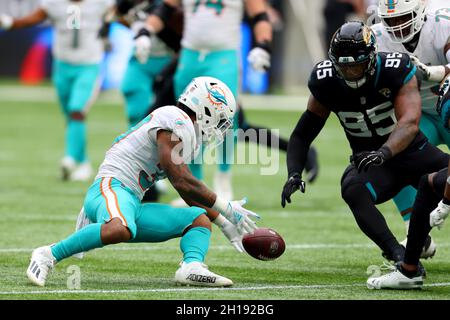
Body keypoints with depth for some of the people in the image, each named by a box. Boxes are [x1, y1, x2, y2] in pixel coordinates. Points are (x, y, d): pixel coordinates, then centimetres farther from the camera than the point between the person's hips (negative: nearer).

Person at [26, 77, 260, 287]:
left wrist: (225, 224, 30)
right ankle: (49, 256, -28)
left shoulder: (186, 130, 24)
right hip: (112, 186, -10)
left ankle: (191, 267, -21)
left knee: (200, 220, 9)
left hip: (133, 206, 10)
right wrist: (227, 209, -4)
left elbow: (191, 194, 31)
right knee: (120, 230, -42)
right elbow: (181, 181, -13)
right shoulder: (176, 121, -7)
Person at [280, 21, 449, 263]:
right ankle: (401, 256, -37)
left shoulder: (396, 71, -20)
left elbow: (409, 123, -33)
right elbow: (302, 135, 0)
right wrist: (293, 174, -18)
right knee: (353, 190, -34)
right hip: (372, 162, 0)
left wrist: (383, 153, -52)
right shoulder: (326, 82, -10)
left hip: (414, 153, 0)